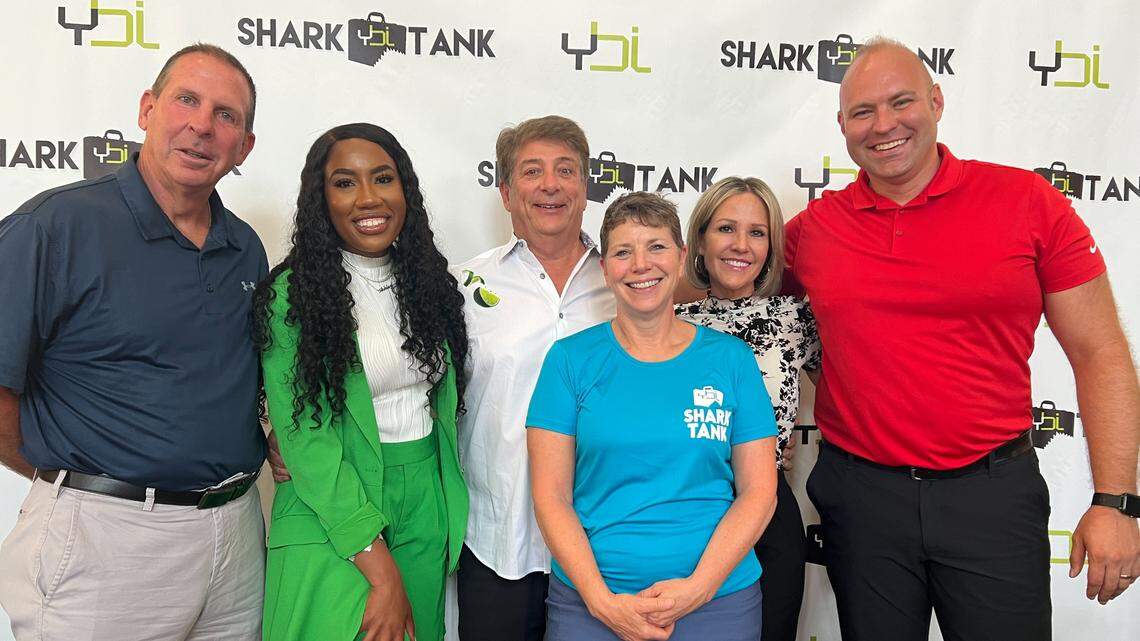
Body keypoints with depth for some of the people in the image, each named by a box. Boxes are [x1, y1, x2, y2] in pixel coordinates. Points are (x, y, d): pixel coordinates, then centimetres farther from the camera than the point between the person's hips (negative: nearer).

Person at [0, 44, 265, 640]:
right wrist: (65, 479, -3)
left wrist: (270, 442, 6)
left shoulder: (247, 249, 7)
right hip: (107, 536, -6)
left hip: (238, 532, 6)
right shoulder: (56, 225, -12)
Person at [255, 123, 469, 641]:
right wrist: (382, 571, -19)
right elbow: (303, 438, -15)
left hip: (427, 514, 5)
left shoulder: (431, 281, 6)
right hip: (331, 524, -5)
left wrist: (450, 515, 4)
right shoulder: (291, 294, -10)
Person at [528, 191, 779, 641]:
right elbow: (550, 495, -5)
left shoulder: (731, 358, 0)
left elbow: (759, 490, -2)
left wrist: (699, 586, -13)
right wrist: (602, 600, -14)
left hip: (719, 600, 1)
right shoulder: (570, 358, -2)